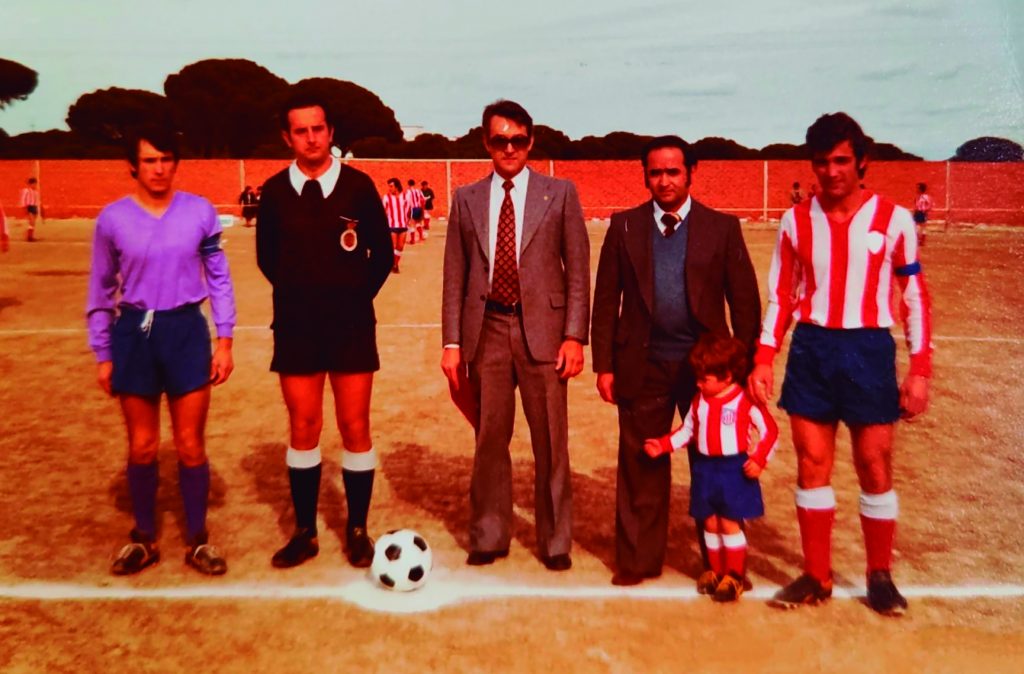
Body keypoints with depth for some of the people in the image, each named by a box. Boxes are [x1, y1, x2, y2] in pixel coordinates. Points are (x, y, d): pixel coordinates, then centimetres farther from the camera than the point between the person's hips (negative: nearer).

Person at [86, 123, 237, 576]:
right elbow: (101, 290, 6)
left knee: (191, 446, 5)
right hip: (133, 334, 1)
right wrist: (102, 355, 6)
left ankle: (198, 541, 21)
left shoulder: (200, 212, -2)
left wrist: (225, 339, -1)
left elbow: (219, 278, 4)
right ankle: (144, 539, 29)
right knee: (142, 447, 10)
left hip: (186, 331, 0)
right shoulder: (113, 218, -1)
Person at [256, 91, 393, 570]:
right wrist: (300, 295, 9)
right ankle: (305, 532, 20)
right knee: (303, 430, 6)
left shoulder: (358, 186, -3)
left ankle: (357, 531, 17)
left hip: (352, 329, -1)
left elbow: (381, 255, 5)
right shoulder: (274, 192, 1)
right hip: (296, 329, 1)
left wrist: (356, 297, 3)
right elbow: (267, 258, 13)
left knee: (355, 429, 3)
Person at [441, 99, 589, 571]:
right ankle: (488, 537, 24)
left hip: (543, 329, -1)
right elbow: (455, 275, 8)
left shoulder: (560, 193, 5)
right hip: (487, 331, 2)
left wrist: (575, 335, -6)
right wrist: (452, 342, 2)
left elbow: (578, 270, 2)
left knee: (550, 443, 5)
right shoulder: (466, 199, 10)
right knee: (489, 440, 9)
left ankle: (555, 541, 20)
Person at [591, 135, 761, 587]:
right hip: (643, 365, 1)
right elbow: (606, 300, 5)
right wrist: (604, 364, 0)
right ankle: (638, 559, 21)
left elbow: (745, 300, 2)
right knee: (640, 466, 7)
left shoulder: (722, 227, 3)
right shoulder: (624, 226, 5)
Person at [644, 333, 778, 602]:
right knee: (710, 522, 10)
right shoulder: (699, 401, 6)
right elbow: (687, 430, 15)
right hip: (705, 468, 6)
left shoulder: (745, 401, -11)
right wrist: (662, 445, 4)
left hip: (734, 469, -5)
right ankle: (717, 572, 23)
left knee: (730, 523, -3)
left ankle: (734, 577, 9)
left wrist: (758, 460, -16)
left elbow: (770, 430, -6)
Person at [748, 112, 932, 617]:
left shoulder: (894, 220, -2)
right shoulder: (796, 221, 4)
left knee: (875, 468, 4)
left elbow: (916, 296, 1)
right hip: (811, 349, 2)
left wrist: (920, 369, -4)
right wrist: (762, 358, -1)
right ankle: (816, 576, 19)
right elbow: (780, 296, 8)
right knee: (812, 466, 6)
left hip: (869, 350, -2)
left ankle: (880, 576, 22)